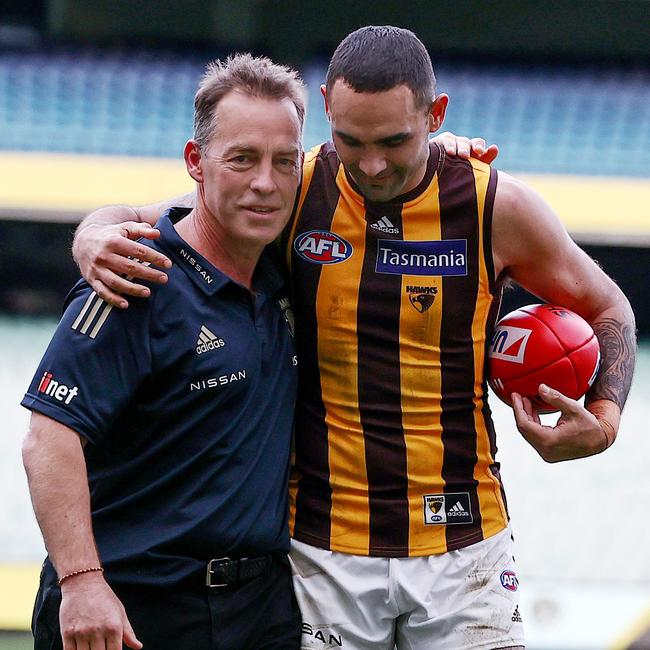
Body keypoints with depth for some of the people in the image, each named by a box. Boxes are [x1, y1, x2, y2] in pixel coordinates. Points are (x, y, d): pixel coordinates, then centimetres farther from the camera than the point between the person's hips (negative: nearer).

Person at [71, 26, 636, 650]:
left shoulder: (496, 207, -5)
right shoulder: (293, 193, -4)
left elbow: (608, 311, 12)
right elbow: (134, 219, 4)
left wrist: (601, 422, -5)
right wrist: (96, 242, -20)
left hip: (462, 549, 0)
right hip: (324, 548, 0)